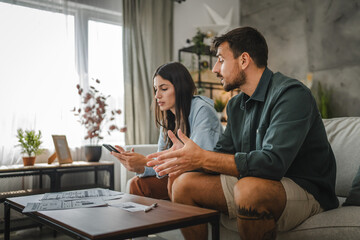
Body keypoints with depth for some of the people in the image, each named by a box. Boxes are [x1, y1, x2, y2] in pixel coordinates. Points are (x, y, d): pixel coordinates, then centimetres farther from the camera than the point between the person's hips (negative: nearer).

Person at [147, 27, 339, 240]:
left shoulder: (290, 94, -18)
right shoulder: (236, 105, 9)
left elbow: (272, 163, -29)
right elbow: (223, 154, 12)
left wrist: (202, 158, -26)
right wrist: (184, 158, -8)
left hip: (304, 189, -7)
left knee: (249, 188, -38)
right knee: (184, 184, -2)